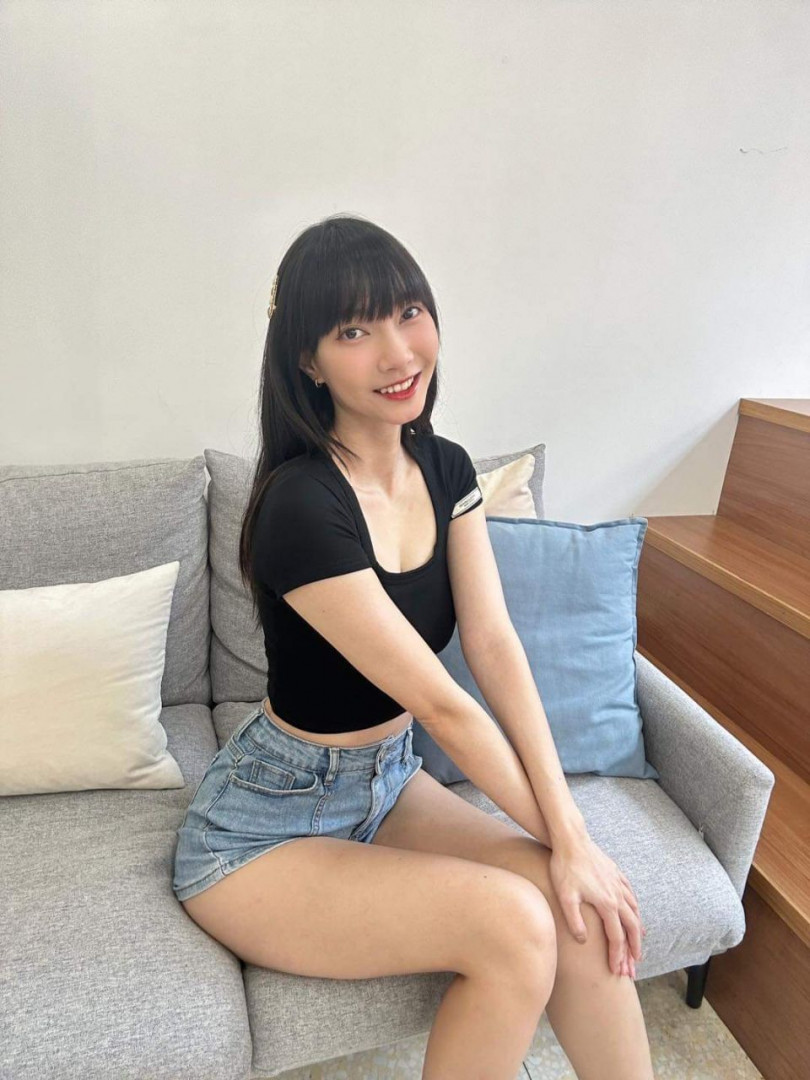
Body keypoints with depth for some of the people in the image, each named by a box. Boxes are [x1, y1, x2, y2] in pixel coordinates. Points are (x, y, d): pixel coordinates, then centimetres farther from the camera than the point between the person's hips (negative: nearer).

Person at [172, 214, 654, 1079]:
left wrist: (571, 830, -14)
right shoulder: (302, 506, -28)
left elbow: (496, 648, -9)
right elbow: (440, 703, -24)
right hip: (263, 834, -6)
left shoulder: (445, 469, -4)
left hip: (385, 781, 6)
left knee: (584, 913, -12)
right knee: (515, 925, -21)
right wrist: (560, 841, -12)